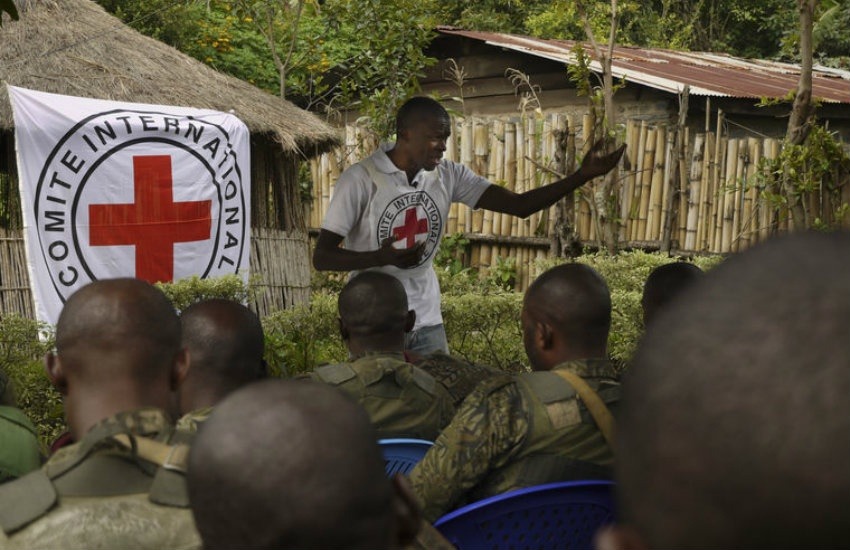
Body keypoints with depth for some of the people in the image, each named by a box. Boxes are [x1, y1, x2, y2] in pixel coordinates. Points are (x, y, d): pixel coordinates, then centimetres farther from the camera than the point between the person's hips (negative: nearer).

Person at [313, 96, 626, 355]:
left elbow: (518, 205, -7)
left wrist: (583, 176, -19)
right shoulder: (360, 180, -14)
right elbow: (321, 257, -15)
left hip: (427, 320, 4)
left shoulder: (448, 176, -1)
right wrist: (381, 257, -32)